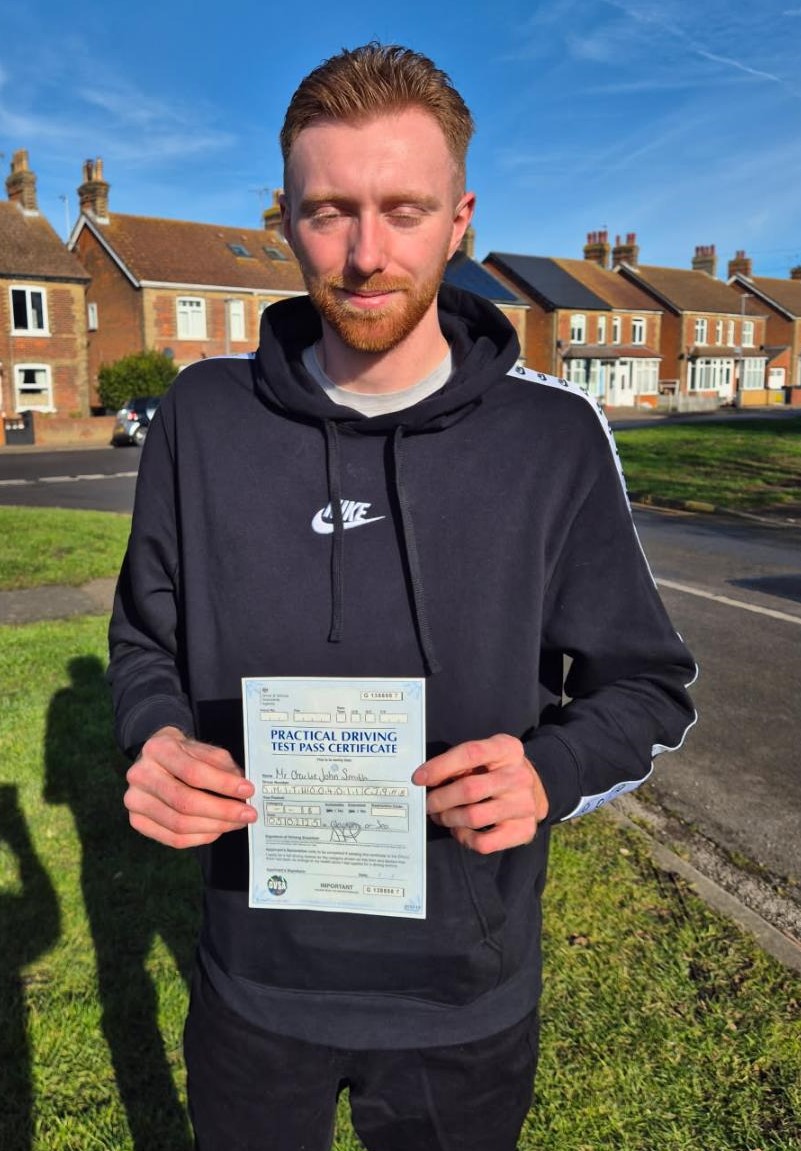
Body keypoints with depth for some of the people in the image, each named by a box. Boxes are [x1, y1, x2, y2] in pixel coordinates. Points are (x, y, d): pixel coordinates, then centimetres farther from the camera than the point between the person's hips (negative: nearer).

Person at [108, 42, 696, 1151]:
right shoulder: (206, 414, -7)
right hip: (255, 976, 2)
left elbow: (645, 686, -4)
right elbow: (147, 641, 4)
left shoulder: (555, 434, -12)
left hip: (465, 987, -1)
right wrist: (160, 740, -17)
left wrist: (549, 772, -24)